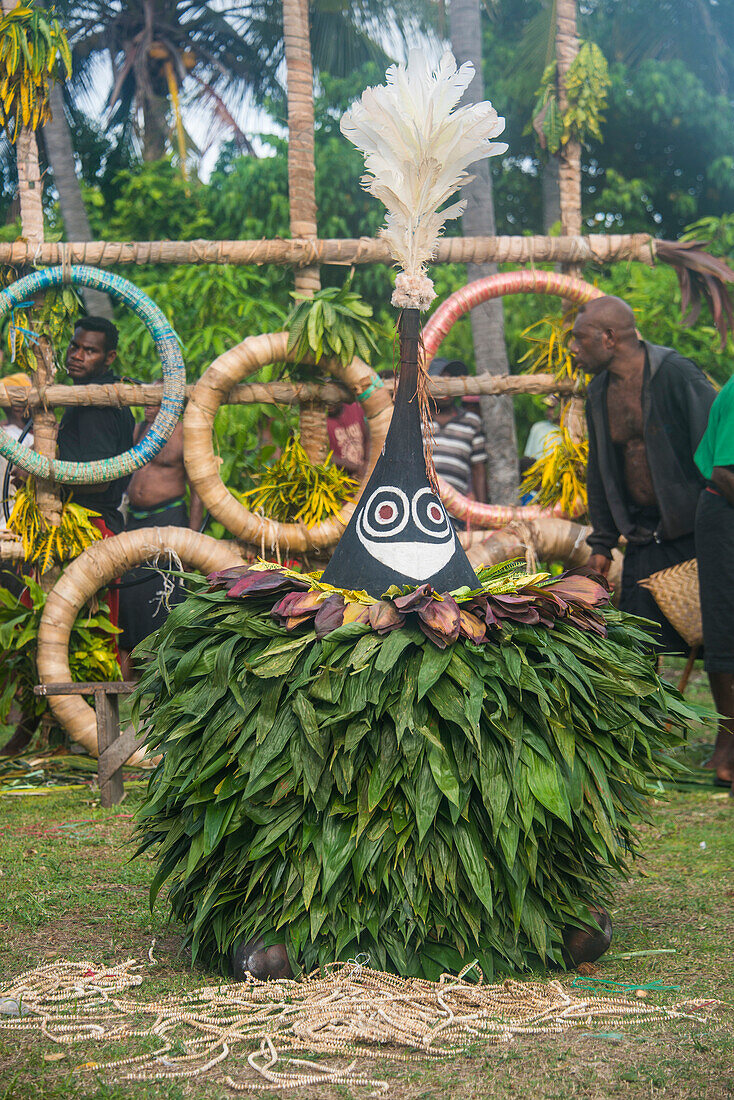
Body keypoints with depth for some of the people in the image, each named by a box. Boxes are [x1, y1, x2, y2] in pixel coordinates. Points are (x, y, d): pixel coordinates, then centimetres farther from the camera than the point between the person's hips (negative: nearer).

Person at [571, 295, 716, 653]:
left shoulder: (677, 376, -12)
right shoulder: (599, 392, 9)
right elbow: (599, 472, 18)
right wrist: (601, 543, 17)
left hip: (692, 533, -6)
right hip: (643, 540, 6)